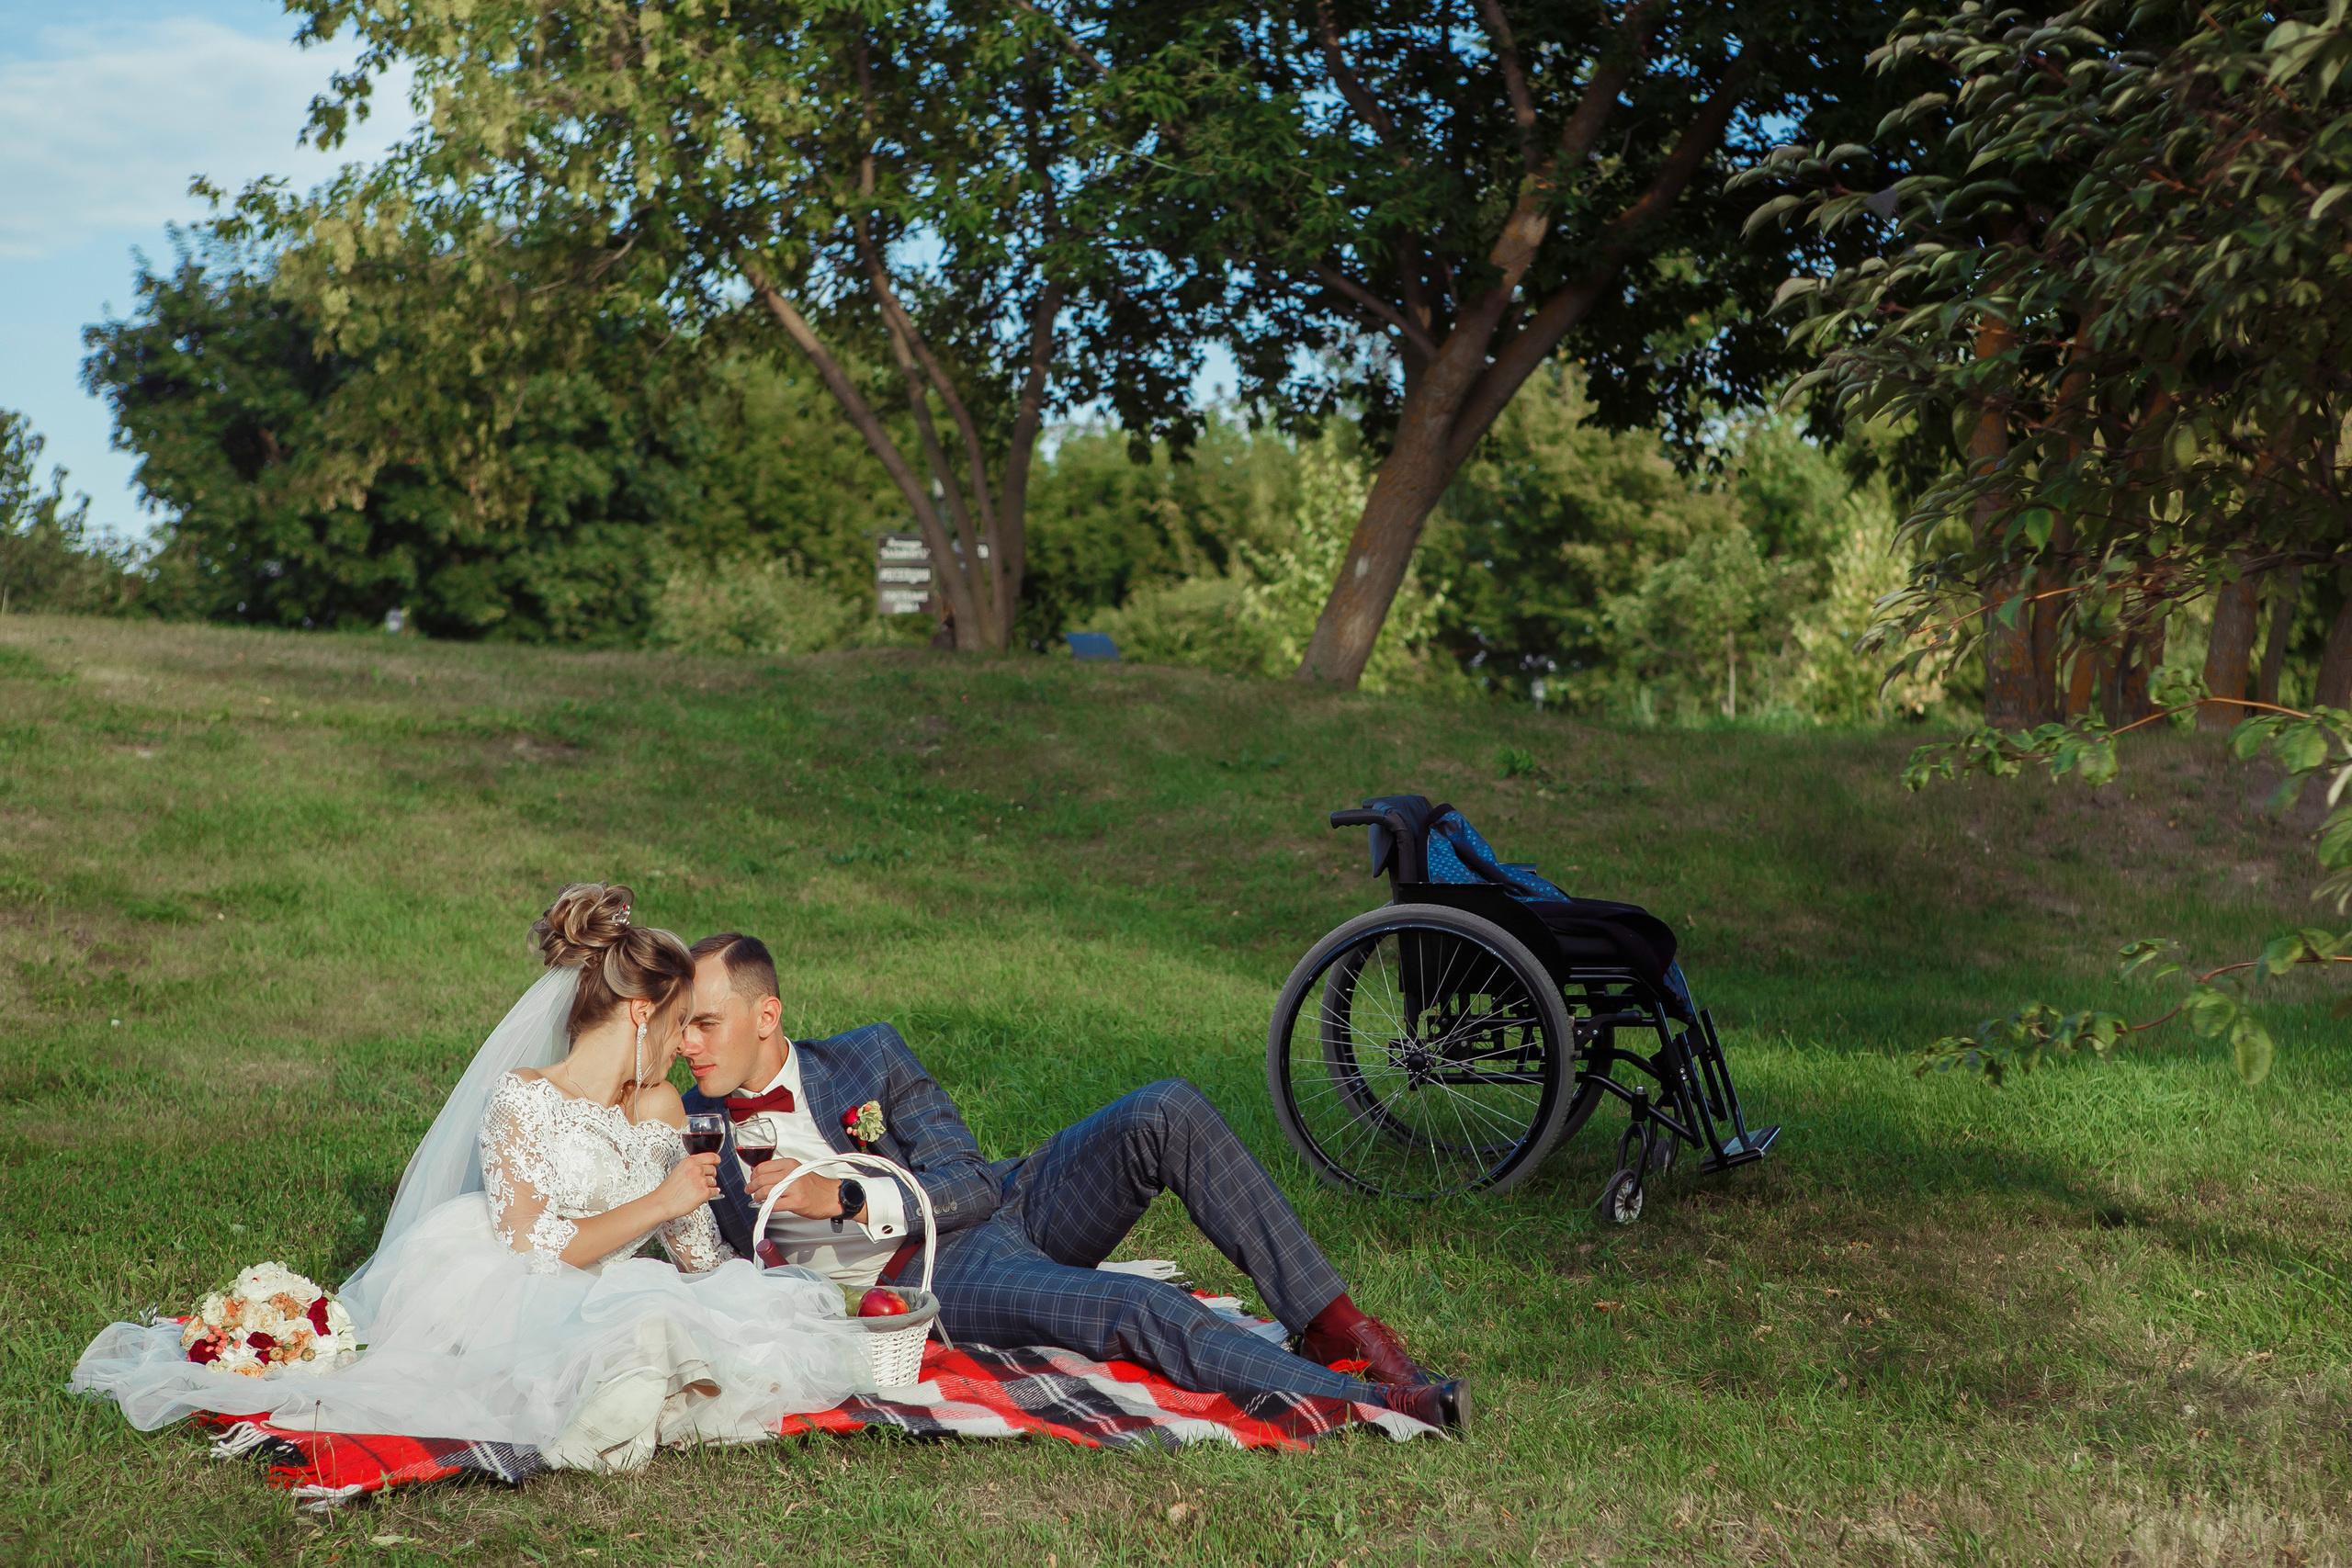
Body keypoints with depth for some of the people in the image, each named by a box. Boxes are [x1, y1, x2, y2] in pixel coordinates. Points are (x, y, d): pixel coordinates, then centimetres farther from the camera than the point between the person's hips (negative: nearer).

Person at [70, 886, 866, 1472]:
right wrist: (658, 1202, -13)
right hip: (504, 1301, -6)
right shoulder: (522, 1098, -10)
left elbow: (696, 1244, 20)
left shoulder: (662, 1109, 10)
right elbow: (535, 1247, -15)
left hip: (605, 1309, 6)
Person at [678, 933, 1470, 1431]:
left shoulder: (868, 1055, 5)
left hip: (1000, 1209, 3)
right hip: (932, 1282, -3)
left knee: (1169, 1113, -23)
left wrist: (843, 1199, -14)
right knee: (1138, 1309, -32)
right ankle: (1371, 1407, -35)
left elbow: (968, 1185, -1)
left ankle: (1327, 1320, -20)